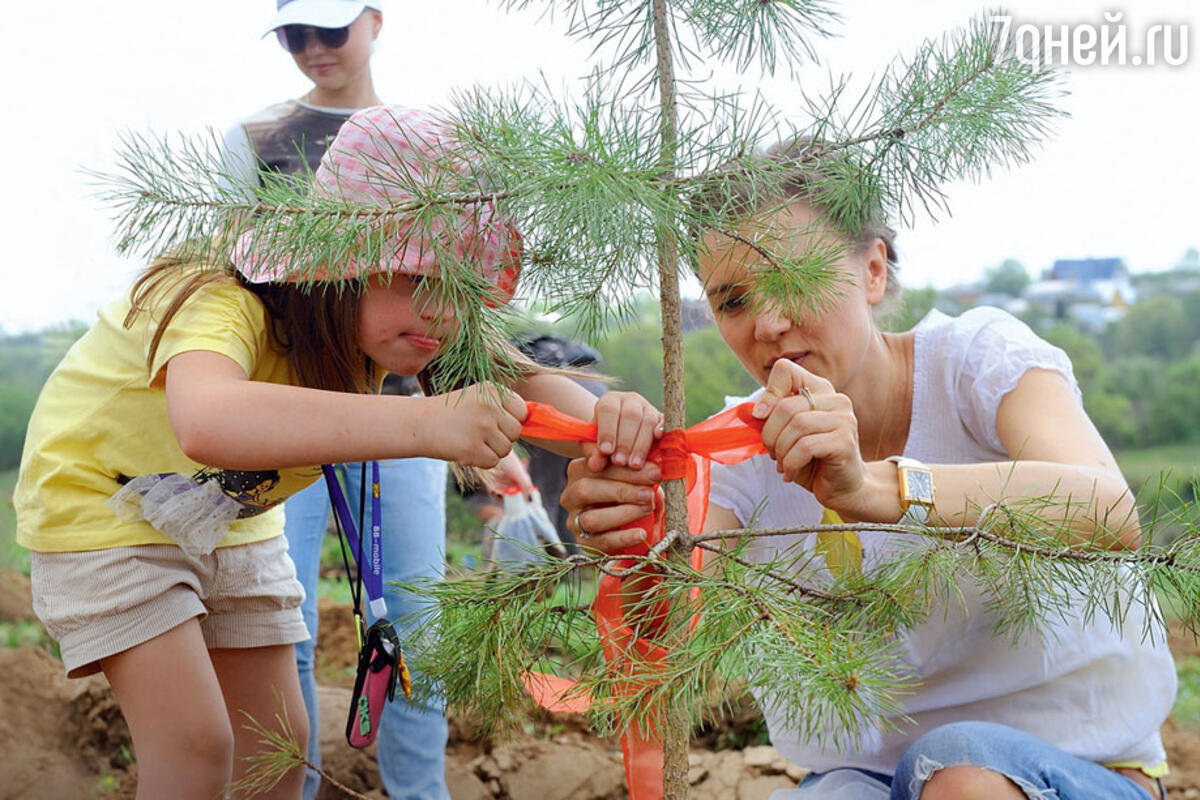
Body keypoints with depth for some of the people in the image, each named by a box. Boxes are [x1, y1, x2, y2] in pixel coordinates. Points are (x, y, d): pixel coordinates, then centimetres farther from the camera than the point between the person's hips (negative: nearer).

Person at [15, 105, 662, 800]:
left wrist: (601, 416, -50)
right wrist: (427, 421, -71)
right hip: (101, 502, -6)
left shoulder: (385, 323, -19)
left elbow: (525, 382, -25)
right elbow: (206, 423, -62)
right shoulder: (224, 306, -40)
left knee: (277, 742, 5)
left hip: (231, 518, 6)